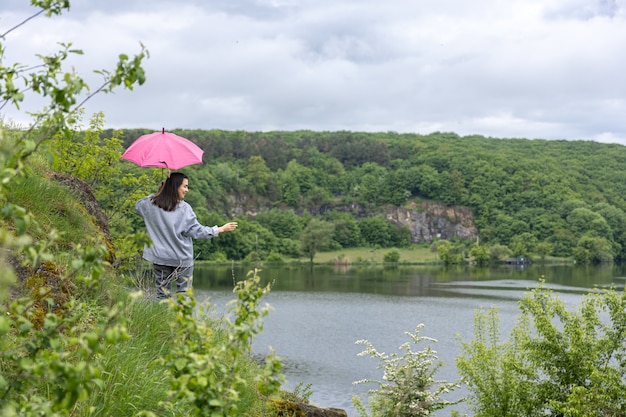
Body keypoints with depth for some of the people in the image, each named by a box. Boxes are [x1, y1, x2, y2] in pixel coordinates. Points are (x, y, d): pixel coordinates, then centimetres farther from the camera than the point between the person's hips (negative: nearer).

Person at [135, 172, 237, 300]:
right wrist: (221, 229, -4)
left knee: (162, 293, 9)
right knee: (184, 293, 6)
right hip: (182, 259, -3)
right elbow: (196, 230, -11)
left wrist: (156, 194, 14)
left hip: (159, 258, 3)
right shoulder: (184, 208, -13)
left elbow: (138, 205, 19)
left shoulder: (151, 203, -2)